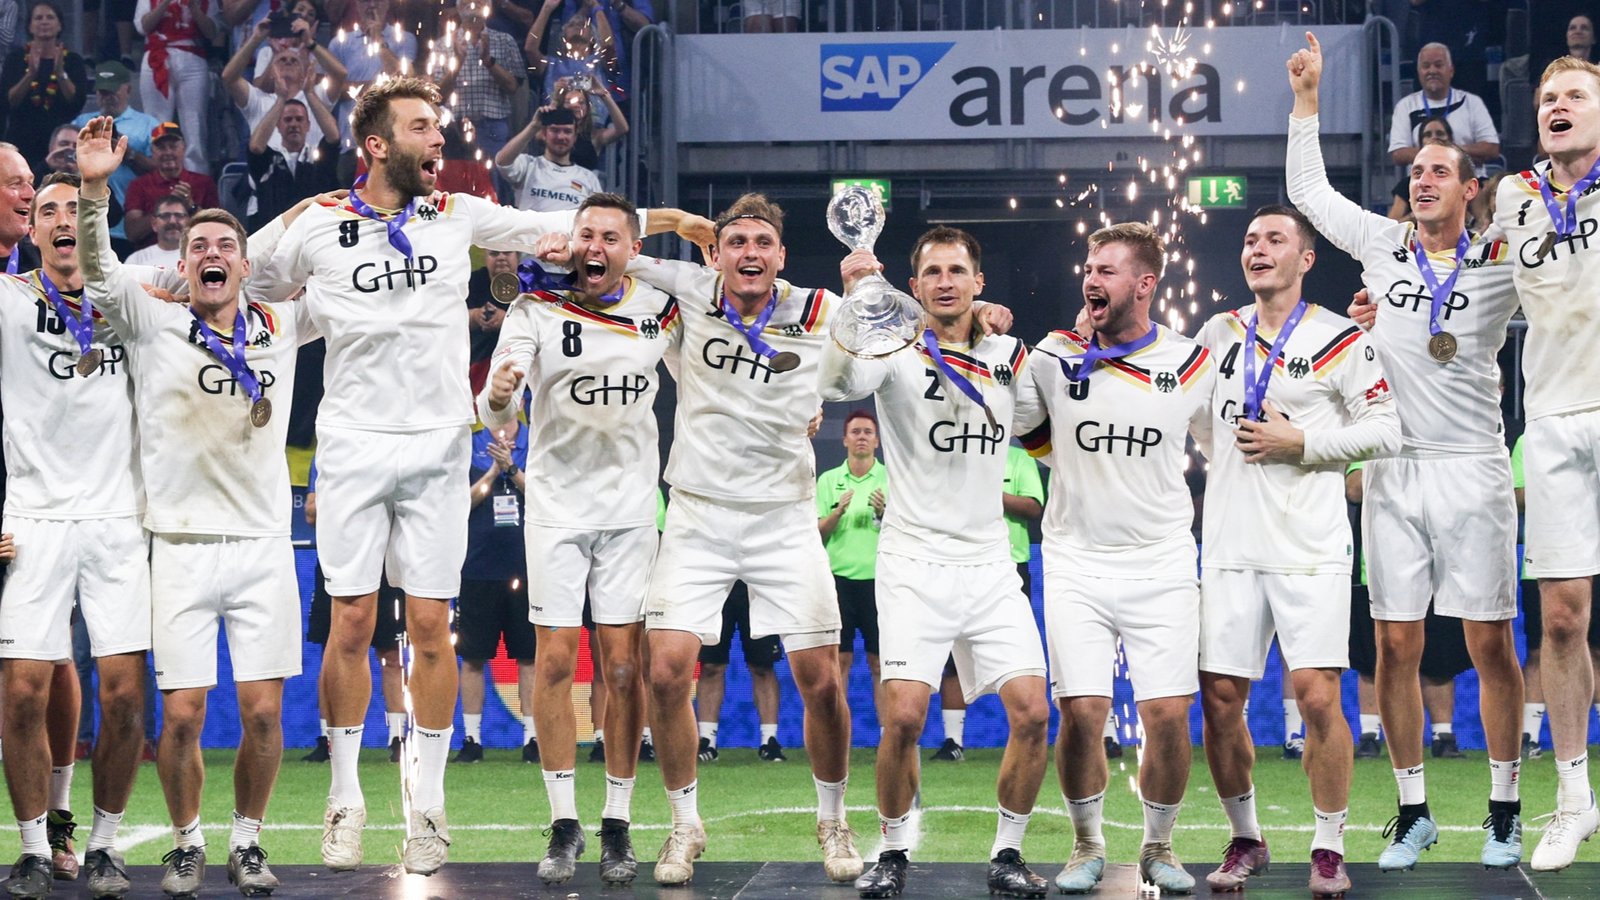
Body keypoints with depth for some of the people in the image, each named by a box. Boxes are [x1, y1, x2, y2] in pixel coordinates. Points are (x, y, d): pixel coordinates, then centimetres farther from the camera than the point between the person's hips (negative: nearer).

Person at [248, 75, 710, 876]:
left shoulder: (458, 215, 5)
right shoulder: (318, 228, 1)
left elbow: (561, 227, 5)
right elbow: (250, 292, 18)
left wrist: (671, 218, 1)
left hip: (437, 446, 1)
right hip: (352, 442, -1)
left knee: (431, 627, 1)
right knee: (351, 624, -1)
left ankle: (427, 806, 9)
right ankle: (345, 801, 12)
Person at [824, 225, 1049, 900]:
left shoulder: (1009, 356, 10)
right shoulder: (896, 350, -4)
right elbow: (837, 385, -24)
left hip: (989, 562, 4)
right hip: (914, 564, -4)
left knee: (1032, 713, -7)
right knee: (903, 718, -14)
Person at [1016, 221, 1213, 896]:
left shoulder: (1192, 363, 0)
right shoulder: (1054, 356, -1)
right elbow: (1011, 425, 13)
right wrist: (1082, 469, 6)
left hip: (1162, 566, 0)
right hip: (1075, 564, 0)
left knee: (1168, 716, -4)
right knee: (1080, 714, -6)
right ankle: (1087, 845, 13)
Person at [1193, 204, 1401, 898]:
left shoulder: (1340, 340, -1)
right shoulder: (1219, 333, 13)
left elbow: (1386, 430, -6)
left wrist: (1299, 442, -12)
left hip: (1310, 549, -4)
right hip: (1230, 547, 4)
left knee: (1317, 696, -11)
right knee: (1220, 699, 1)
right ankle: (1245, 840, 18)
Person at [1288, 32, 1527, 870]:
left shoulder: (1503, 262, 2)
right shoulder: (1382, 246, 9)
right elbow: (1308, 190, 21)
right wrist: (1307, 99, 18)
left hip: (1473, 471, -2)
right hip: (1393, 474, 2)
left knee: (1491, 645, 0)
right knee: (1396, 647, 2)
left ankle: (1505, 808, 11)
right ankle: (1413, 812, 12)